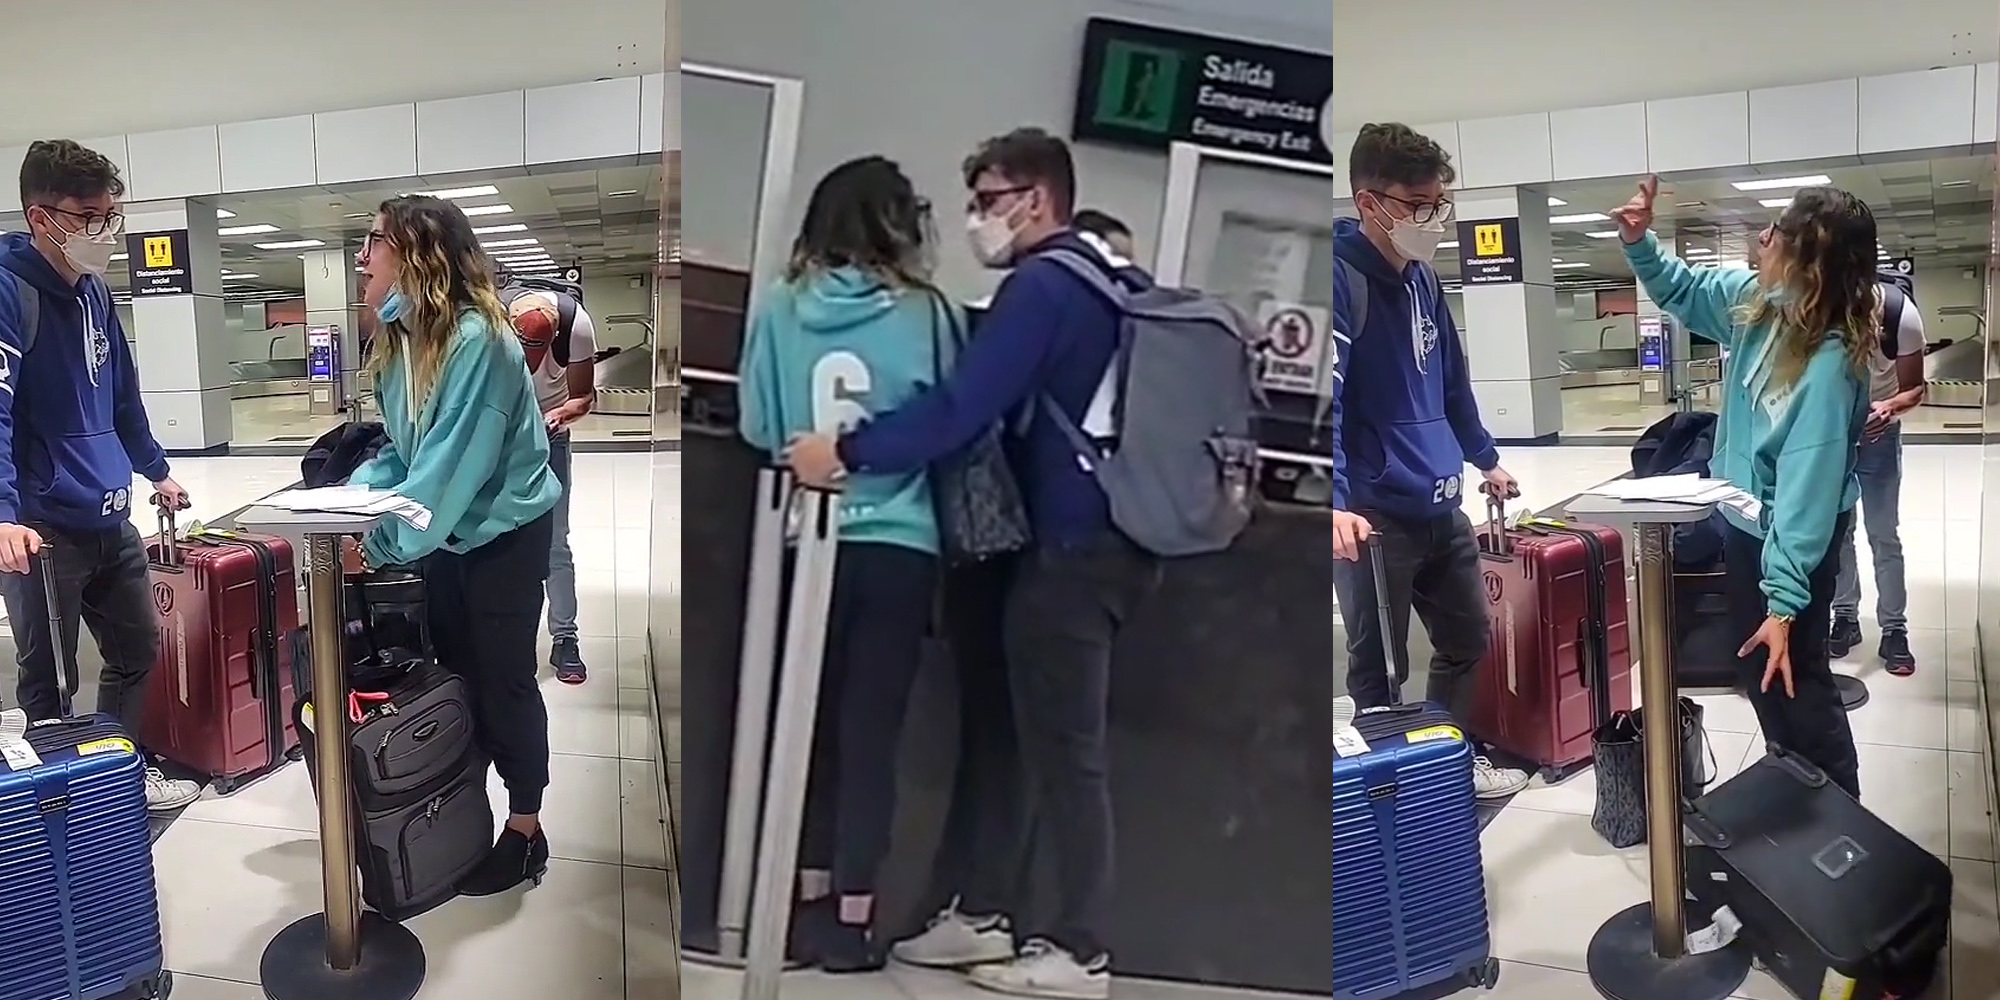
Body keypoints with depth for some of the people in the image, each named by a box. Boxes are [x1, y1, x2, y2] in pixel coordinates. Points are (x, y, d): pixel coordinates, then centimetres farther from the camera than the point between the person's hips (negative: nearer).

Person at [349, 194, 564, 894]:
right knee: (453, 674, 15)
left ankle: (525, 836, 18)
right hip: (444, 535, 7)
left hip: (504, 533, -7)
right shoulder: (399, 339, 1)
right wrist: (351, 493, -10)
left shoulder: (477, 339, -25)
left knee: (503, 680, 3)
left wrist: (379, 542, -31)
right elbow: (402, 449, 7)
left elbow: (453, 463, -30)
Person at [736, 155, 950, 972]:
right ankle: (852, 918, 13)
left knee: (812, 723, 15)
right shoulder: (924, 314, -6)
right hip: (897, 548, -2)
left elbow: (756, 428, 3)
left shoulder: (782, 311, -3)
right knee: (872, 733, 7)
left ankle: (810, 901, 25)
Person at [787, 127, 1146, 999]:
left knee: (1062, 745, -2)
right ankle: (985, 909, 26)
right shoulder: (1117, 281, 16)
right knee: (1054, 735, 15)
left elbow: (961, 409, -23)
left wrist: (845, 453, -18)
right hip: (1122, 538, 10)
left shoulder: (1041, 288, -13)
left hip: (1071, 546, -10)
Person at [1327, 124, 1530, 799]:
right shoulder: (1341, 278, -15)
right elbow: (1326, 400, -25)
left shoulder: (1423, 279, 11)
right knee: (1377, 667, 3)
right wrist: (1334, 501, -36)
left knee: (1467, 641, 20)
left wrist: (1484, 459, 32)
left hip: (1442, 507, 9)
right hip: (1374, 517, -9)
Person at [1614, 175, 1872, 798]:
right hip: (1742, 520, 9)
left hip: (1792, 534, -9)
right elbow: (1684, 293, 13)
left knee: (1794, 680, 4)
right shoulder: (1755, 300, -8)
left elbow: (1807, 488, -32)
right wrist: (1639, 243, -5)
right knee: (1758, 674, 21)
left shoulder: (1829, 363, -31)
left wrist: (1784, 598, -32)